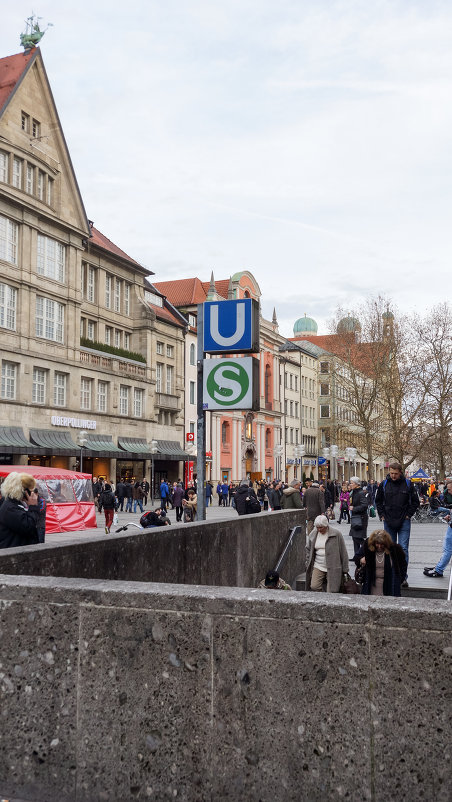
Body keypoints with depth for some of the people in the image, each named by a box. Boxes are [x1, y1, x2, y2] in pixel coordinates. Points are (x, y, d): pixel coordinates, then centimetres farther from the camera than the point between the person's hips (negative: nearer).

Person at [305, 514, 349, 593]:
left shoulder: (336, 534, -7)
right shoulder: (313, 535, 6)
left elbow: (343, 552, -2)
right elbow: (309, 551, 18)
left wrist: (345, 569, -2)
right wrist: (308, 565, 12)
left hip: (333, 568, -4)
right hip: (318, 567, 4)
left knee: (332, 591, -6)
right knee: (314, 586, -10)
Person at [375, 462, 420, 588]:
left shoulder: (407, 484, -3)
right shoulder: (384, 484, 2)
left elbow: (415, 501, 5)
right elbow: (378, 501, 15)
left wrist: (408, 515, -2)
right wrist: (382, 515, 5)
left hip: (404, 522, -2)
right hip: (388, 522, 2)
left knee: (403, 549, -7)